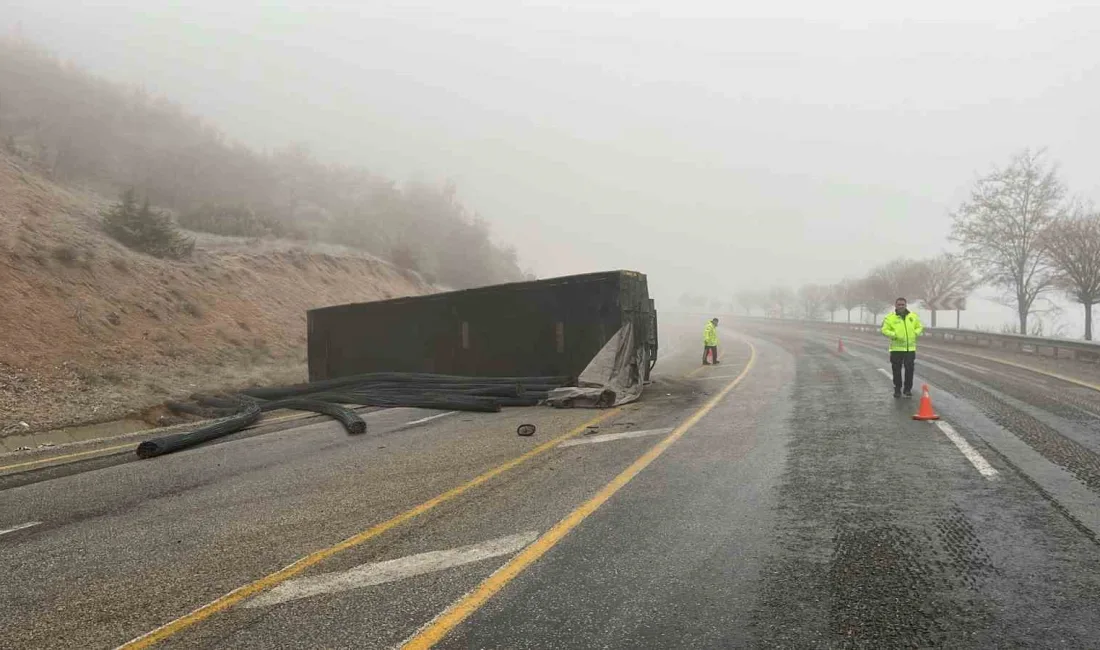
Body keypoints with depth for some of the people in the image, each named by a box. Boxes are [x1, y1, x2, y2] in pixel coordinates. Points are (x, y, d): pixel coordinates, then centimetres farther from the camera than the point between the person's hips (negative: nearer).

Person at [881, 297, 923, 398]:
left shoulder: (913, 316, 9)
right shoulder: (890, 317, -2)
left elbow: (920, 327, 17)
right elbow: (884, 330, -6)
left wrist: (915, 333, -2)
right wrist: (894, 335, -19)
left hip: (910, 348, 2)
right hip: (896, 348, -2)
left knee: (909, 369, 3)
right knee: (897, 370, 3)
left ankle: (907, 389, 16)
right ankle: (897, 389, 15)